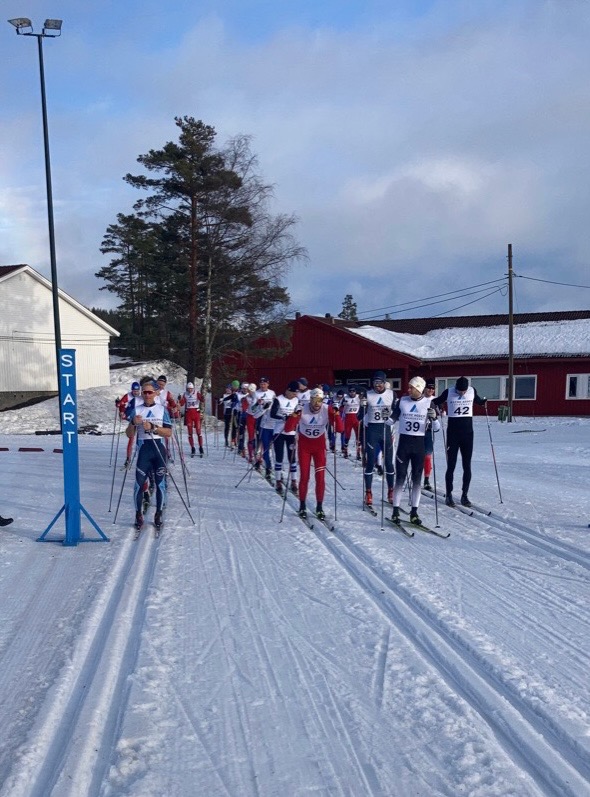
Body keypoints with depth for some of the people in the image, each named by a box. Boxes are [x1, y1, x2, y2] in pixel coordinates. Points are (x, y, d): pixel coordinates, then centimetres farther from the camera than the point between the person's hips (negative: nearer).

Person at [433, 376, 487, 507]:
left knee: (467, 466, 5)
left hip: (468, 433, 3)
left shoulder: (472, 391, 0)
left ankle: (464, 495, 15)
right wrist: (437, 408, -15)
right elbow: (435, 402, 5)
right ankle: (448, 495, 10)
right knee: (451, 466, 1)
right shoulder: (448, 392, -8)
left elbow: (479, 401, 20)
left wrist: (485, 402, 1)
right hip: (453, 433, -2)